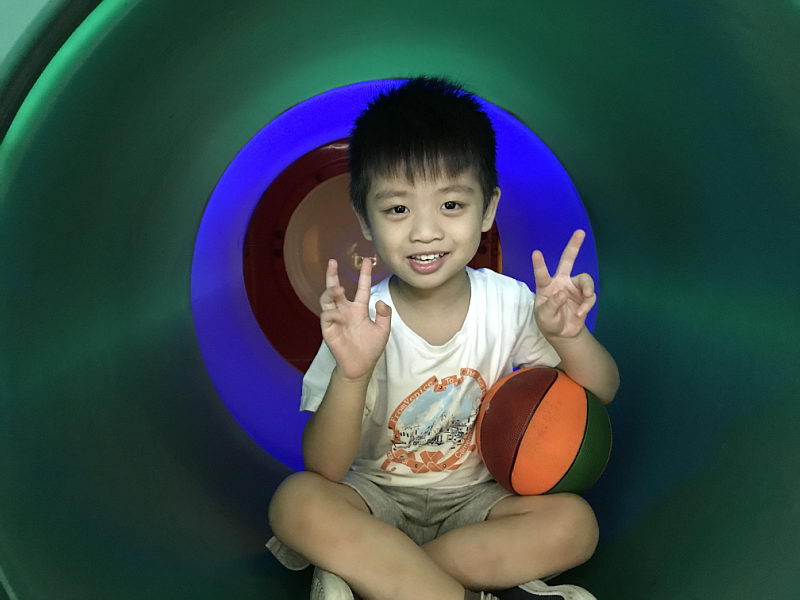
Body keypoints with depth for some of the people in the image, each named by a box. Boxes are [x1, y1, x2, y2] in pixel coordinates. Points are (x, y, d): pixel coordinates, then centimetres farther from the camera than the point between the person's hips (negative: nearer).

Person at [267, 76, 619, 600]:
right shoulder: (364, 322, -16)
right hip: (378, 499, -2)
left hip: (475, 500, 2)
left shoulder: (509, 302, -10)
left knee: (575, 522, -23)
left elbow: (602, 394, -4)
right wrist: (352, 374, -39)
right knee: (297, 502, -29)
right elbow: (325, 471, -20)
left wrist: (568, 336, -27)